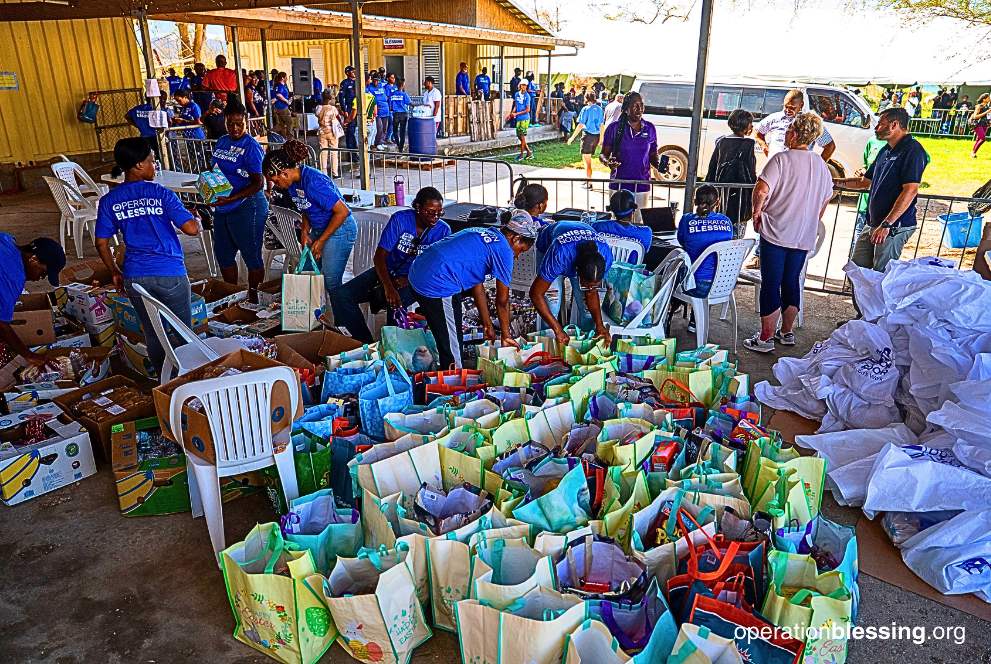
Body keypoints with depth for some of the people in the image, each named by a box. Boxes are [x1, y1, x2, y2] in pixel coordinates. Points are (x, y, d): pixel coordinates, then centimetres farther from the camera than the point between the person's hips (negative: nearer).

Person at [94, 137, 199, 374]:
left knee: (152, 334, 16)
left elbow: (101, 244, 4)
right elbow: (191, 229, -16)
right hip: (170, 274, -4)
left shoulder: (109, 201, 2)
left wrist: (115, 272, 16)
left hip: (135, 277, 4)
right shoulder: (160, 194, -9)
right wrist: (197, 219, 6)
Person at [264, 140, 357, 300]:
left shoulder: (313, 181, -26)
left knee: (331, 282, -8)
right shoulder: (294, 182, 1)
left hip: (339, 230, -9)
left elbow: (342, 211, -26)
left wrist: (321, 241, -18)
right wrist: (305, 231, -4)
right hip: (318, 229, 9)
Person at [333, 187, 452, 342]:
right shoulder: (400, 219, -13)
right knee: (343, 296, -15)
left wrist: (407, 280, -22)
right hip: (386, 271, 2)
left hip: (414, 279, -2)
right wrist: (388, 287, -33)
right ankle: (366, 343, -8)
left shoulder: (443, 230, -9)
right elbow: (379, 256, -16)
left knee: (396, 304, -37)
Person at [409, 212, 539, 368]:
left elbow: (477, 285, 23)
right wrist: (506, 335, 14)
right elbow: (502, 301, 0)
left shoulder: (482, 233, 20)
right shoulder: (503, 251, -7)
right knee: (452, 349, 1)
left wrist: (487, 325, 26)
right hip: (437, 286, -10)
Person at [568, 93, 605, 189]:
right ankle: (587, 178, 29)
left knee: (587, 159, -1)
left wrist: (572, 137, -7)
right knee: (588, 158, 21)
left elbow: (581, 125, -12)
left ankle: (589, 183, -3)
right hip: (597, 136, 6)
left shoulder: (586, 109, -10)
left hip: (588, 135, -6)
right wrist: (601, 139, 20)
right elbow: (601, 125, 11)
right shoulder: (600, 109, 7)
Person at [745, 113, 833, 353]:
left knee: (771, 285, -1)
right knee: (792, 283, 16)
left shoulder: (782, 159, -11)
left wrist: (757, 212, -5)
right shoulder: (821, 165, 11)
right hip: (805, 237, 6)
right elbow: (825, 201, 19)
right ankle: (787, 332, 26)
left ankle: (766, 338, 4)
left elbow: (761, 190, -21)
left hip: (776, 233, -6)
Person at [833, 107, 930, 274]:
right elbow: (865, 181, 27)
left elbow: (910, 190, -21)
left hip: (895, 226, -9)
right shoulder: (886, 150, 17)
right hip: (871, 223, 9)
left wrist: (886, 225, -25)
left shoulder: (912, 150, -13)